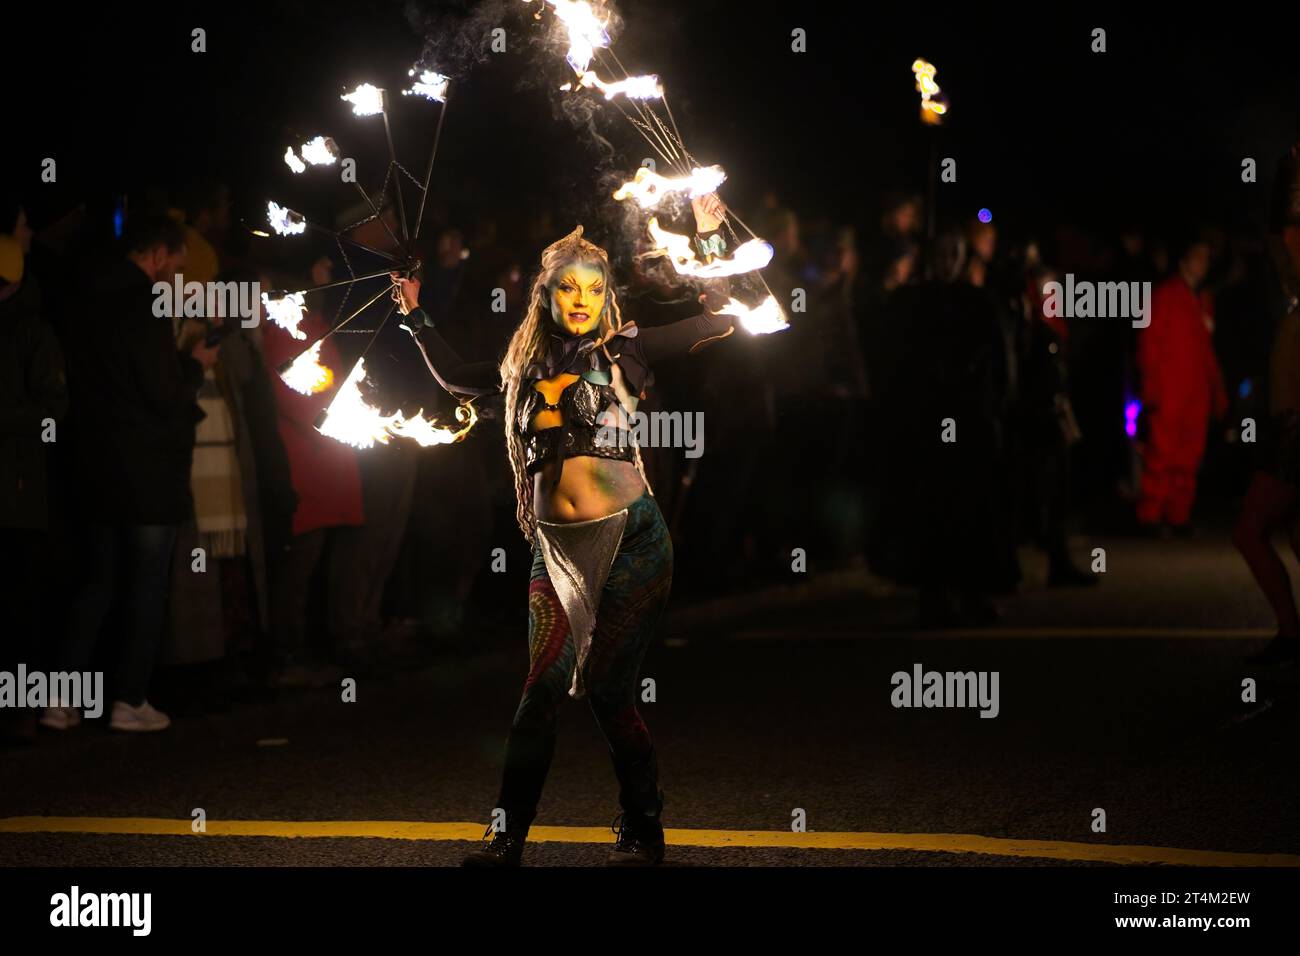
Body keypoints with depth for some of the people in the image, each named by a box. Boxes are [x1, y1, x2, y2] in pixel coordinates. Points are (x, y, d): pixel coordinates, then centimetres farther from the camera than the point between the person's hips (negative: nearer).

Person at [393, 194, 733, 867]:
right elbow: (456, 378, 31)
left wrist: (708, 239, -7)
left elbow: (721, 318, -3)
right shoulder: (525, 368, 11)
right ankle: (507, 838, 5)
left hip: (630, 541, -3)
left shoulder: (627, 352, 1)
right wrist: (416, 318, 28)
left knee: (609, 690, -3)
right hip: (558, 548, 3)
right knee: (544, 687, -2)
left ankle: (643, 834, 11)